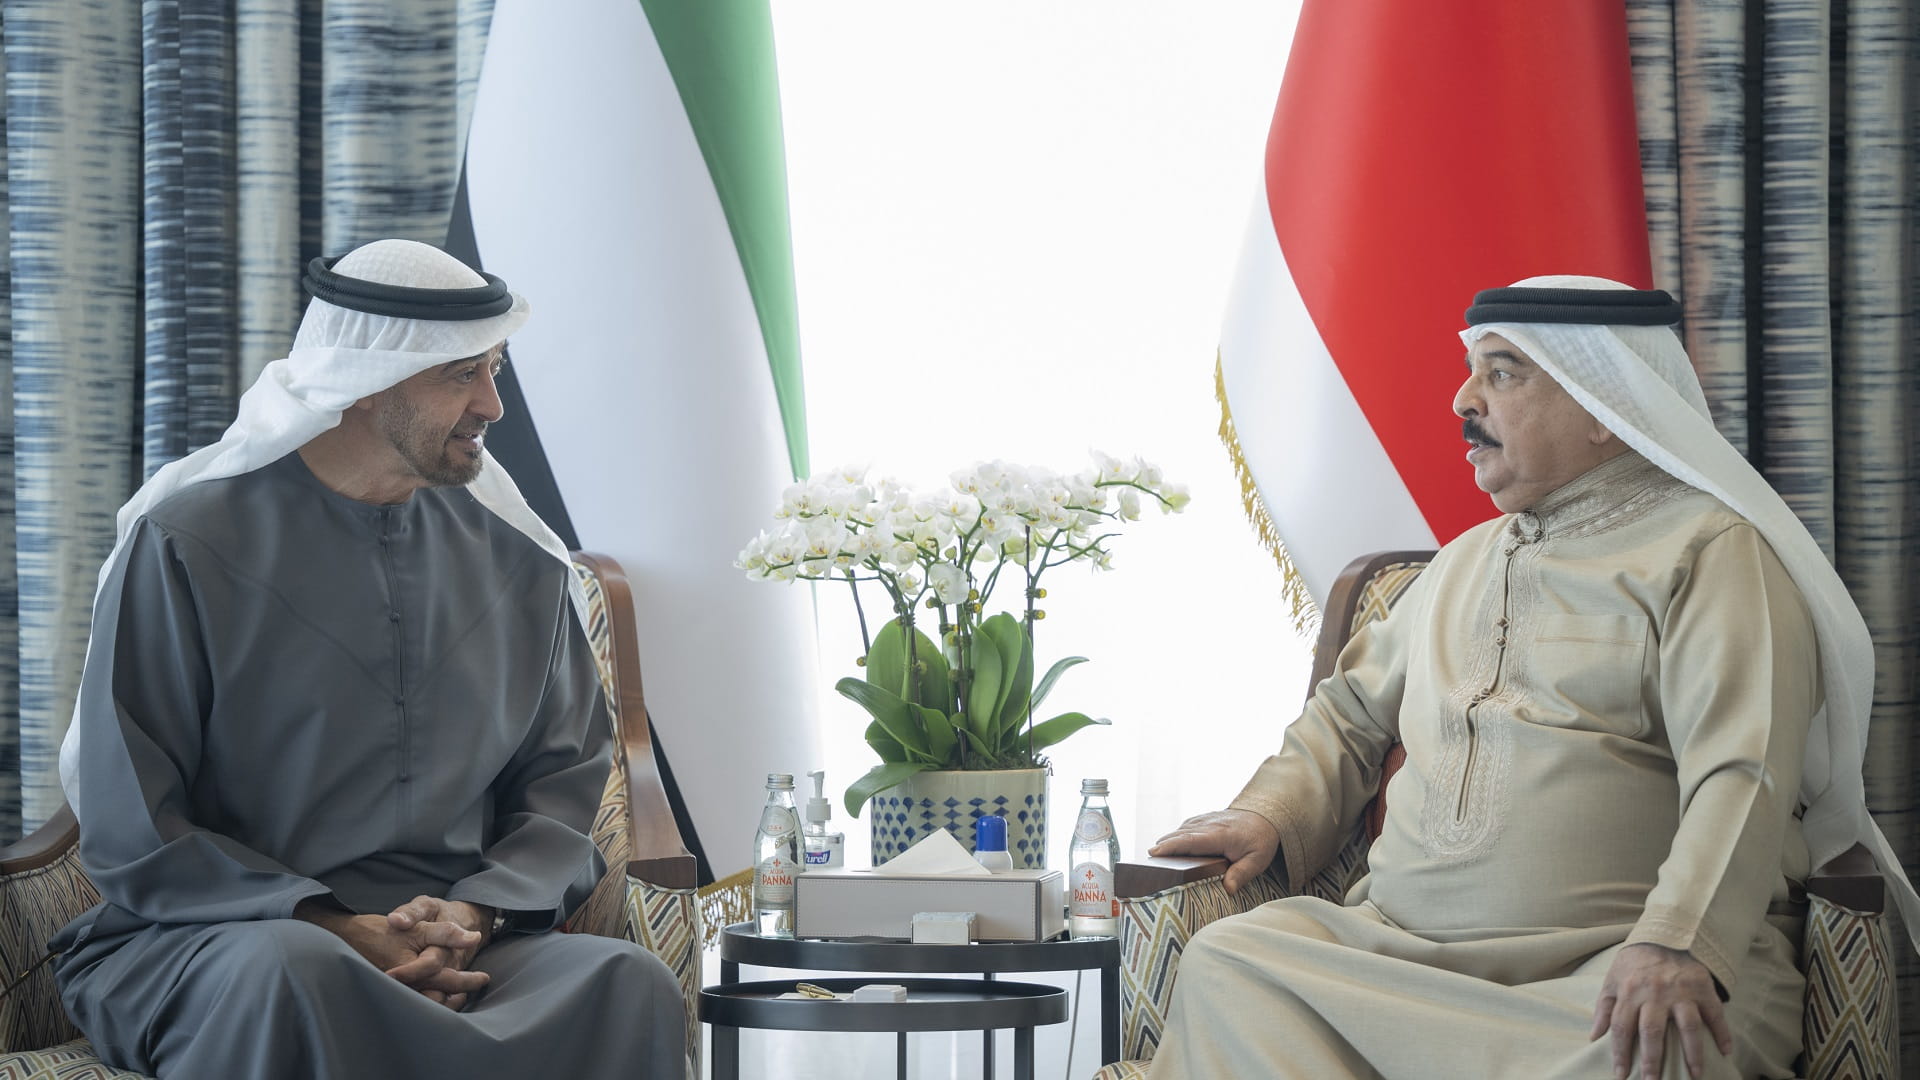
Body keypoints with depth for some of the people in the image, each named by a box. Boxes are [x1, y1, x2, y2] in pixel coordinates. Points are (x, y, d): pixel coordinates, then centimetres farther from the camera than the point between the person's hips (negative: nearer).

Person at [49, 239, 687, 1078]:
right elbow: (130, 836, -5)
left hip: (458, 951, 3)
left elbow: (566, 781, 14)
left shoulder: (517, 558, 12)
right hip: (204, 942, -3)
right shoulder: (184, 544, -2)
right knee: (295, 974, -40)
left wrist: (472, 914, -8)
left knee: (631, 984, -29)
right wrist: (341, 930, -16)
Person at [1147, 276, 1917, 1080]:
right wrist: (1267, 817, 12)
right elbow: (1353, 713, 34)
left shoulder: (1709, 548, 1)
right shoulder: (1466, 561, 26)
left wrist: (1675, 948, -30)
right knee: (1228, 962, -21)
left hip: (1610, 970, -5)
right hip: (1401, 947, 6)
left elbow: (1740, 776, -13)